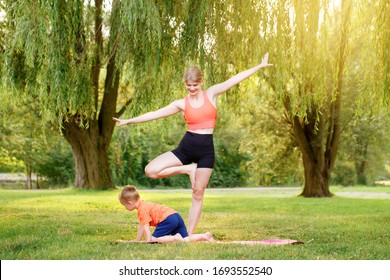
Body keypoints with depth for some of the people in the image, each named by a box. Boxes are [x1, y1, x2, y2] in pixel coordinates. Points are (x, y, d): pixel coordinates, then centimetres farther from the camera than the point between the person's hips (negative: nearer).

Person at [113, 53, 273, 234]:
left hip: (206, 149, -1)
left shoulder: (211, 94, 4)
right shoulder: (181, 104, 4)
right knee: (151, 170, -13)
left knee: (198, 193, 2)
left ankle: (189, 234, 10)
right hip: (186, 146, 1)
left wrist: (260, 66, 2)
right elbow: (155, 114, 5)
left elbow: (236, 79, 1)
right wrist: (128, 121, 3)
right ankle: (188, 169, 3)